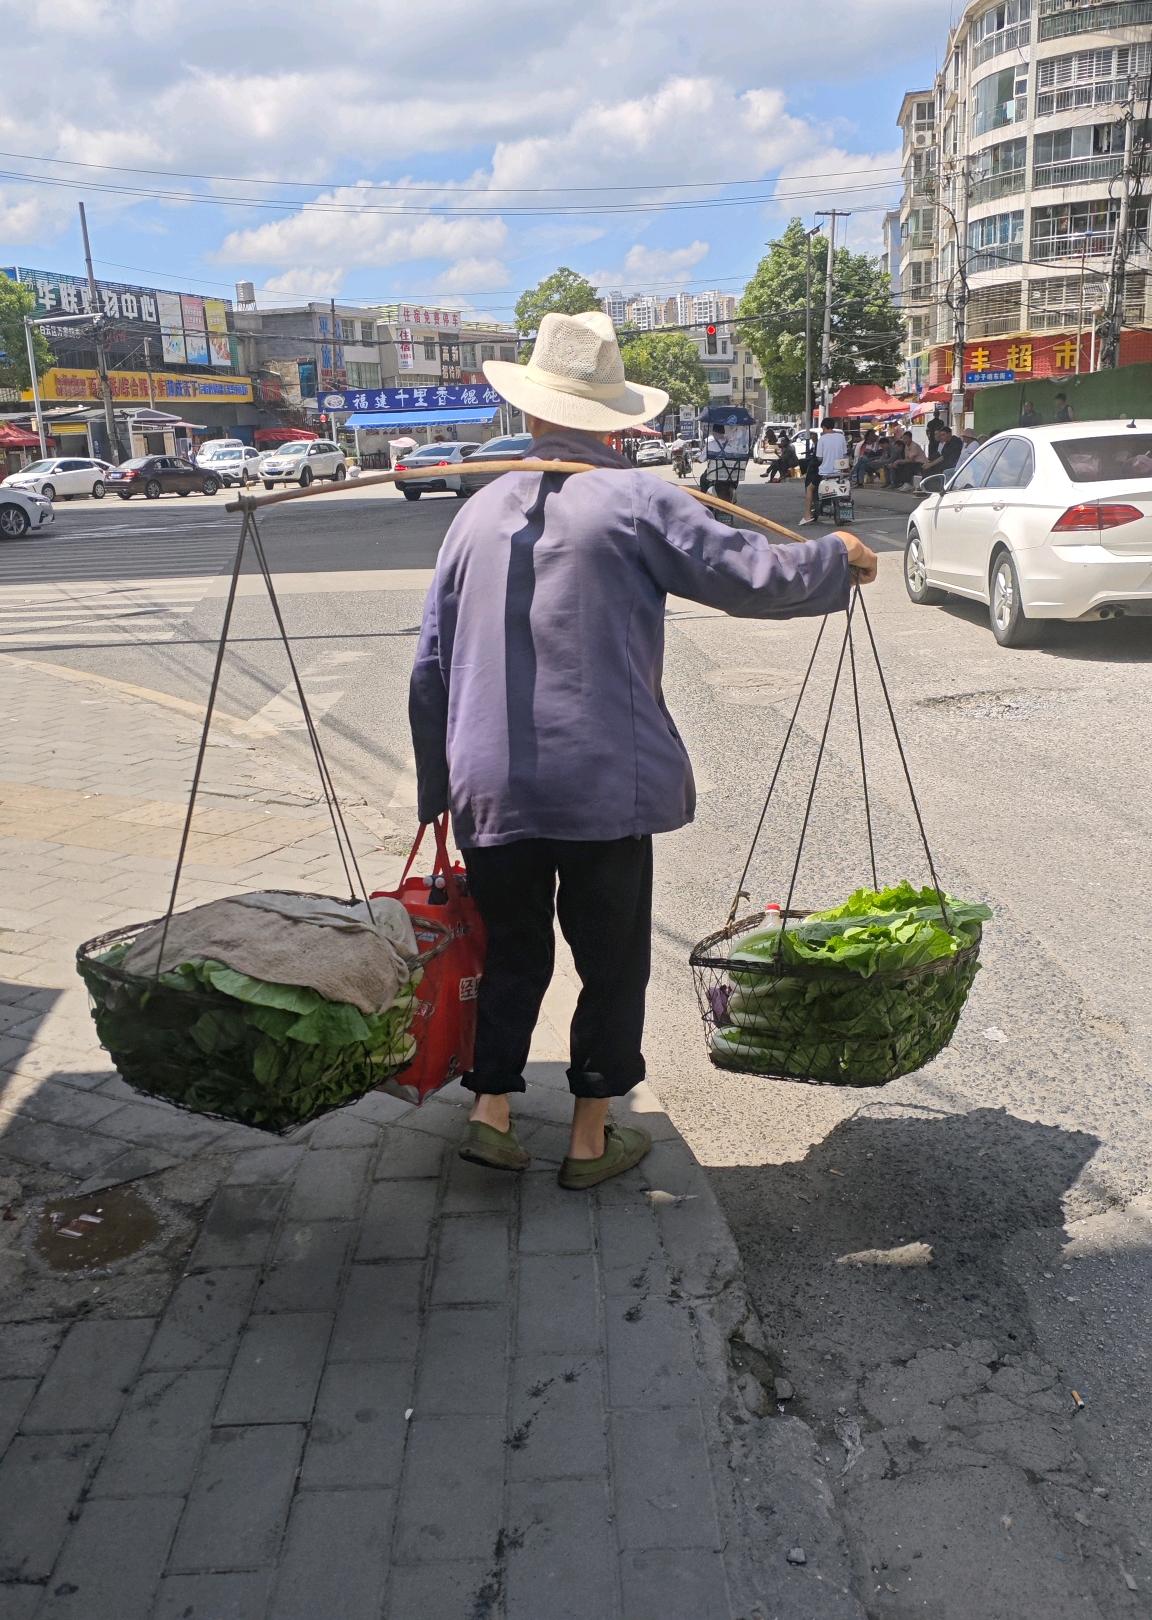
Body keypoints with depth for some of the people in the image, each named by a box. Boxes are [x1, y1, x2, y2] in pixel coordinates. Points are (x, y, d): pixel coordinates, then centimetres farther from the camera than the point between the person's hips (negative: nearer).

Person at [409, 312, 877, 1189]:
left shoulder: (480, 511, 10)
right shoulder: (634, 500, -6)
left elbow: (430, 671, 12)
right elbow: (750, 575, -8)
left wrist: (438, 789, 21)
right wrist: (838, 556, 12)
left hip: (491, 788, 4)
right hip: (603, 783, -4)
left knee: (512, 952, 20)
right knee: (612, 960, 12)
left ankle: (491, 1111, 19)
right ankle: (592, 1137, 22)